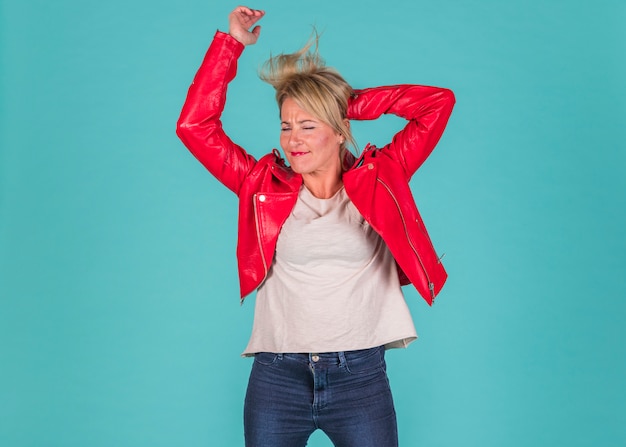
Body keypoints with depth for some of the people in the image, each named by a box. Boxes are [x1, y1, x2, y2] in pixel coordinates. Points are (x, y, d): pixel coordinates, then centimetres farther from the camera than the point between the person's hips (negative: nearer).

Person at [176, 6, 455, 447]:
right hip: (276, 377, 1)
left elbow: (439, 102, 1)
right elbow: (195, 125, 2)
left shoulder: (377, 180, 3)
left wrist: (353, 102, 5)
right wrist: (231, 43, 4)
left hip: (361, 377, -1)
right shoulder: (265, 186, 5)